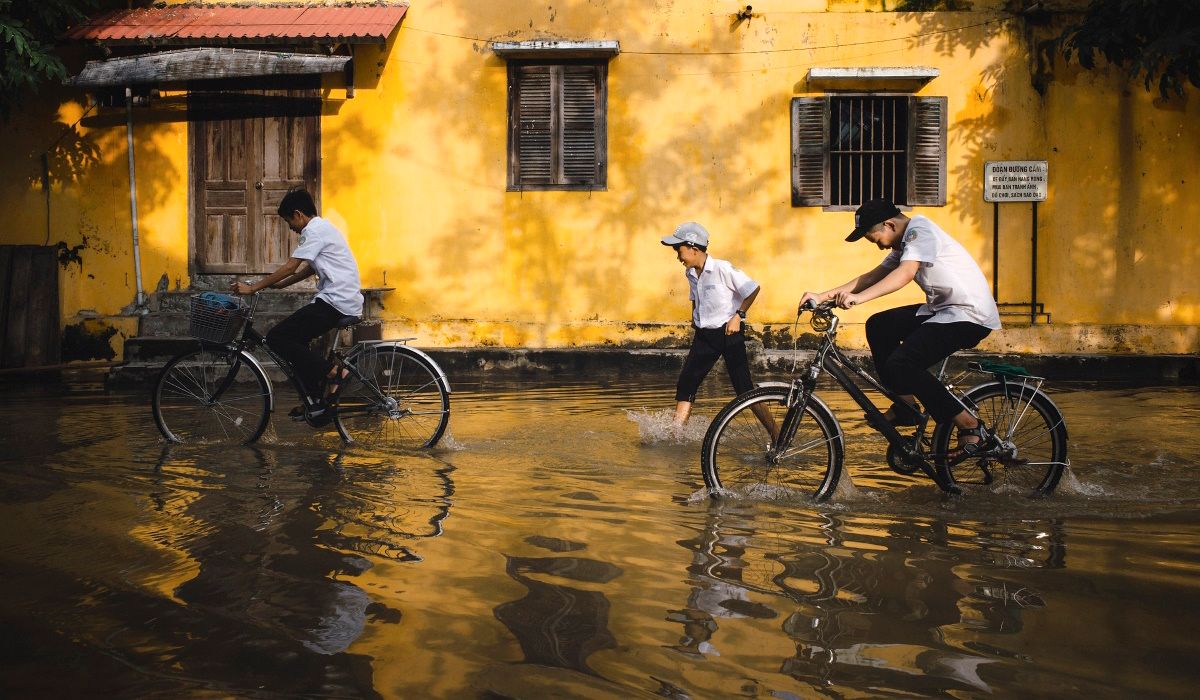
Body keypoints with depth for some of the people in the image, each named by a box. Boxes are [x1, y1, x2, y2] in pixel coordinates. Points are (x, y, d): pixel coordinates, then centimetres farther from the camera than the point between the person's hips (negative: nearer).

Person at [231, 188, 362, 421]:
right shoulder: (322, 228, 21)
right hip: (346, 302, 10)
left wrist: (253, 288, -9)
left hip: (335, 302, -10)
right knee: (294, 339, 19)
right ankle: (316, 400, 16)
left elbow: (290, 267, -14)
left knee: (277, 338, -10)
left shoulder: (315, 230, -10)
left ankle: (331, 373, -10)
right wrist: (280, 284, 22)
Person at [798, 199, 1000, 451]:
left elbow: (906, 273, -31)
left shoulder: (920, 230, -14)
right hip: (942, 309, 10)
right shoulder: (904, 243, 16)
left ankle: (969, 425, -10)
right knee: (878, 325, 8)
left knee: (900, 364, -21)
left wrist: (858, 297, -41)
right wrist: (823, 296, 2)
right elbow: (873, 276, 11)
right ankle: (905, 404, 11)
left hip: (971, 316, -10)